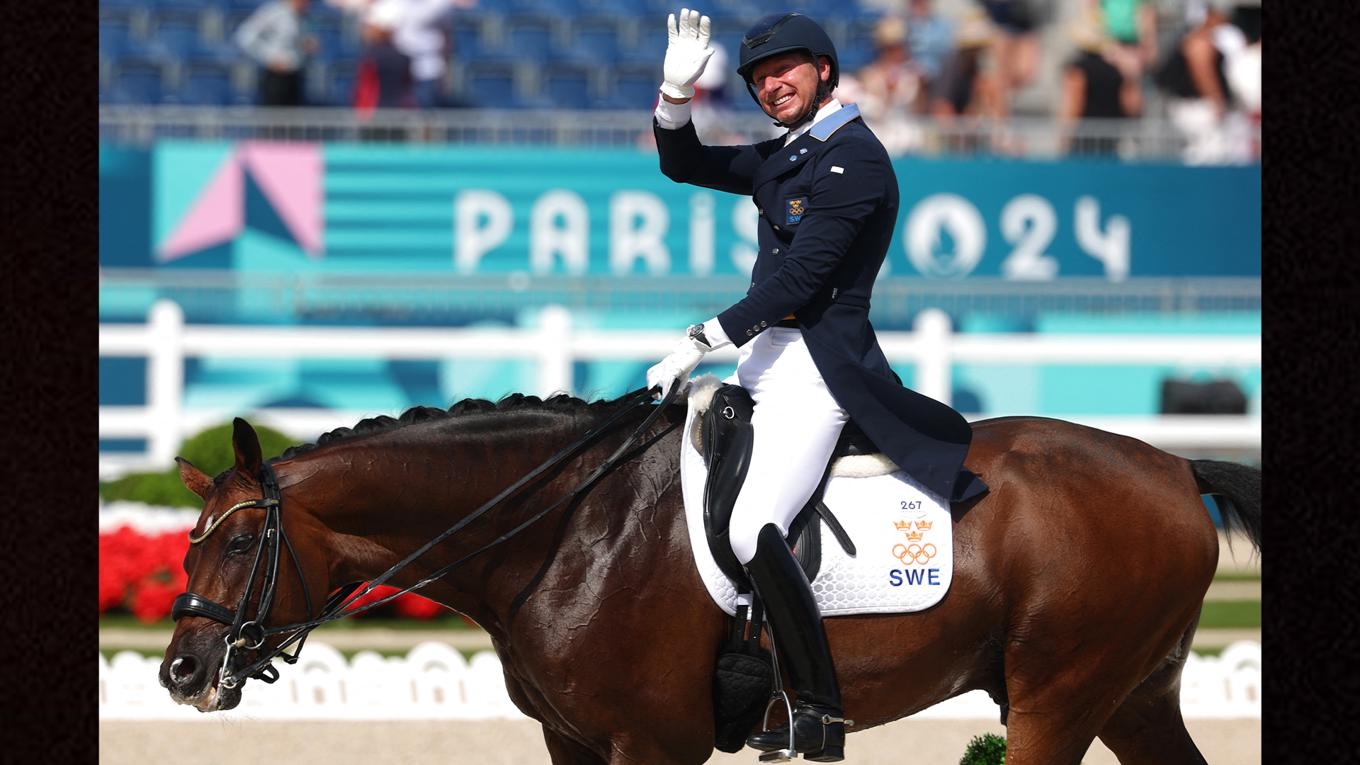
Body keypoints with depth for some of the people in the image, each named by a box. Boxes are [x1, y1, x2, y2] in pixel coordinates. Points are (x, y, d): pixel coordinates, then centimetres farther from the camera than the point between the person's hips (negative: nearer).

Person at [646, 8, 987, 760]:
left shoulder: (852, 158, -12)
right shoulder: (784, 157, 16)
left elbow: (798, 277, -18)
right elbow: (682, 162, 22)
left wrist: (700, 341, -17)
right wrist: (676, 90, 3)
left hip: (818, 362, -10)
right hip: (767, 355, 10)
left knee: (752, 530, -25)